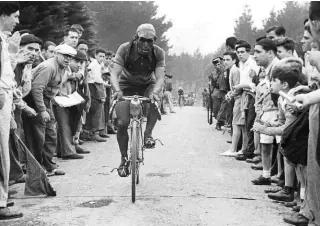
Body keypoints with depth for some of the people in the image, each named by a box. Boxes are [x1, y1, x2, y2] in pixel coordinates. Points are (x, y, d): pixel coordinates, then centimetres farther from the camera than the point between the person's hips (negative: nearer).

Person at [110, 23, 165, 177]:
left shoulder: (158, 53, -20)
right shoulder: (125, 49, -23)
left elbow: (160, 78, -27)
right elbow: (114, 74, -29)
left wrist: (154, 92, -49)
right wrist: (117, 90, -50)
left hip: (147, 86, 1)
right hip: (126, 86, -1)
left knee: (156, 101, -35)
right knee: (122, 123, -15)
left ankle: (148, 134, -16)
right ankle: (124, 159, 4)